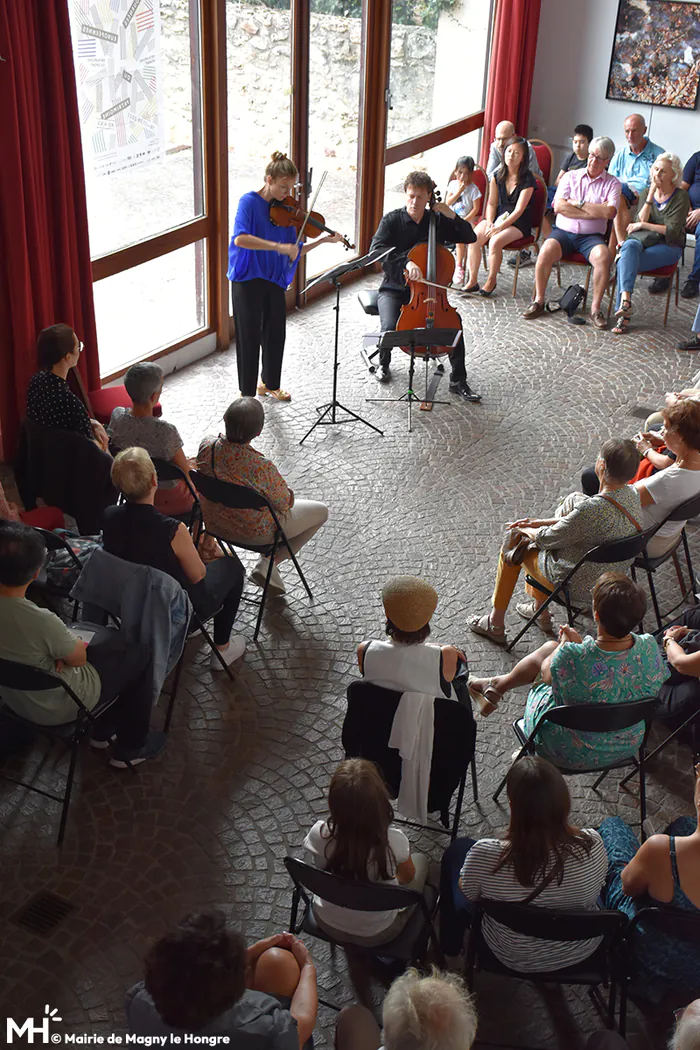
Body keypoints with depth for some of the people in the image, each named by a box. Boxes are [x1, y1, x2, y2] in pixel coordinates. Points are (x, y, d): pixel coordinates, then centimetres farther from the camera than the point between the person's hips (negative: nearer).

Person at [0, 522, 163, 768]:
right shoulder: (41, 621, -39)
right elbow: (79, 658, -18)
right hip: (56, 707, -7)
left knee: (112, 639, 25)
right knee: (139, 655, 15)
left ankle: (103, 731, 40)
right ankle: (131, 749, 30)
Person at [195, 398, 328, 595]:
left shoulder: (207, 447, -20)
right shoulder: (262, 468, -36)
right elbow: (285, 504, -18)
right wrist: (288, 492, 3)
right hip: (254, 532, -7)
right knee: (321, 512, 14)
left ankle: (267, 564, 28)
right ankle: (268, 564, 10)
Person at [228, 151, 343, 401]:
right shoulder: (249, 202, -11)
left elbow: (293, 252, 6)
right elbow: (240, 238, -29)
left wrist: (322, 240, -5)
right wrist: (277, 246, -34)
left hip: (275, 280, 6)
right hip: (248, 280, -6)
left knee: (275, 334, 13)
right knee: (250, 336, 0)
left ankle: (270, 383, 34)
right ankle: (247, 392, 11)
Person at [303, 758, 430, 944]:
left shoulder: (318, 834, -29)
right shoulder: (393, 841, -33)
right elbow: (408, 876, -9)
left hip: (327, 922, 2)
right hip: (376, 933, -2)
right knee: (421, 859, 21)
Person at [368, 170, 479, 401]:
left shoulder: (438, 221, 4)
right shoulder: (392, 220, -5)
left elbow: (470, 237, 4)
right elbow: (377, 250, -21)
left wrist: (452, 215, -11)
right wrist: (406, 262, -36)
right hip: (394, 289, -2)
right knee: (390, 327, -29)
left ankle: (458, 380, -13)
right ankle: (383, 363, 8)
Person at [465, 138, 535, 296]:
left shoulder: (527, 179, -10)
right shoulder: (497, 176, 6)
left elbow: (519, 210, -15)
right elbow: (491, 203, 7)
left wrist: (500, 227, -23)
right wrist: (489, 222, -12)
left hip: (519, 223, -5)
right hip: (498, 217, 5)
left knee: (495, 241, -33)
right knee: (473, 238, -23)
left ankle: (491, 281, -13)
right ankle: (472, 281, -14)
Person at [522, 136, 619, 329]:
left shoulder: (612, 183, 8)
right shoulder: (570, 176, 11)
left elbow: (609, 212, -11)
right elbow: (558, 206, -5)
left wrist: (579, 203, -6)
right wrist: (595, 212, -6)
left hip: (591, 236, -1)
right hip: (564, 231, 1)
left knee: (603, 255, -33)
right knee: (546, 250, -31)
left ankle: (596, 307, -21)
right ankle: (538, 301, -14)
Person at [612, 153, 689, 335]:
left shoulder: (680, 197, -2)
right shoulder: (646, 193, 13)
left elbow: (672, 231, -10)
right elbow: (641, 220, -3)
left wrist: (643, 225, -8)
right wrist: (651, 195, -9)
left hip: (668, 246, -4)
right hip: (645, 240, 4)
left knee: (625, 262, -31)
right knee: (629, 246, -35)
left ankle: (623, 307, -32)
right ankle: (625, 299, -49)